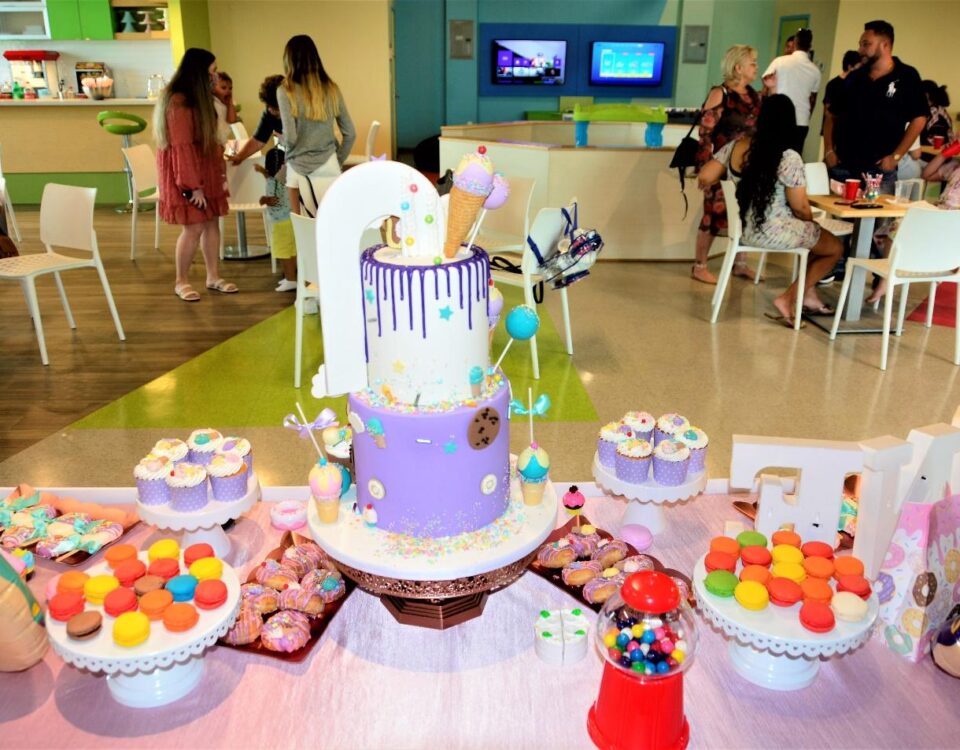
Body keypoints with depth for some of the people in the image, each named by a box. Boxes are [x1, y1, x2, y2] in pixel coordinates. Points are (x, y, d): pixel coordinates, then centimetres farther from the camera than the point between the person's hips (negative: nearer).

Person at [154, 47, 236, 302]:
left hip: (205, 171, 9)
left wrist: (220, 172, 16)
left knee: (212, 223, 9)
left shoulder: (198, 98, 14)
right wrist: (193, 186, -21)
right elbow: (182, 147, -21)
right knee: (194, 227, -7)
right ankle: (181, 282, 8)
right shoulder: (178, 102, -18)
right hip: (185, 174, -9)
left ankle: (213, 277, 18)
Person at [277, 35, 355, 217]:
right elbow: (350, 133, 4)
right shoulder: (331, 89, 2)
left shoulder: (286, 92, -8)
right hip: (327, 167, 2)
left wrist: (281, 138, 10)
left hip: (299, 168, -2)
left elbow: (290, 138, -13)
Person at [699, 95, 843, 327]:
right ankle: (788, 299, 9)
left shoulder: (736, 146, -4)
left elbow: (705, 178, 1)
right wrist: (812, 224, 8)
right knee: (835, 248, 17)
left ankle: (808, 296, 31)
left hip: (744, 229, 7)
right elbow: (800, 208, -14)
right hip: (774, 233, -7)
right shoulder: (789, 158, -19)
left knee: (814, 237, 29)